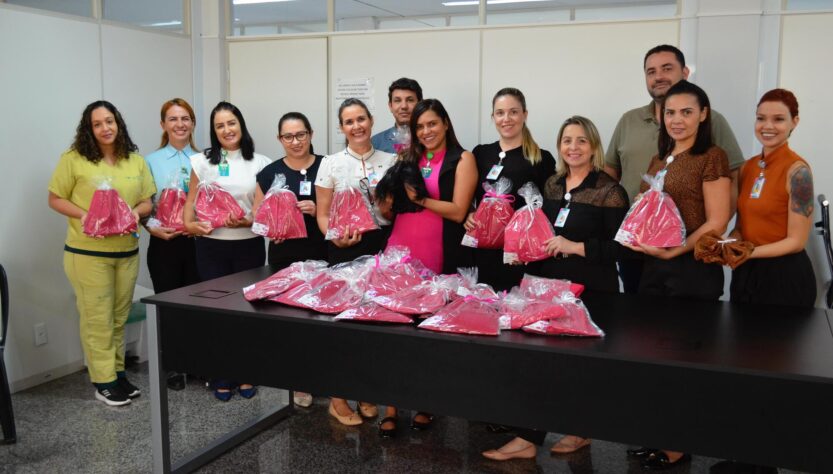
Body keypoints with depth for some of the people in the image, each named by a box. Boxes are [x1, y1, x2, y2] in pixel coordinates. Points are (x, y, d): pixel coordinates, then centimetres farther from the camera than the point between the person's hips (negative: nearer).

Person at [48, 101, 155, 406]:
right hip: (87, 252, -4)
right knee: (97, 318, 2)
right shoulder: (74, 159, -6)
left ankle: (117, 372, 28)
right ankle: (104, 382, 13)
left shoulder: (136, 161, 6)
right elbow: (56, 199, -2)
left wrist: (136, 212, -12)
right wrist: (83, 215, -19)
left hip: (127, 252, 4)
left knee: (119, 317, 15)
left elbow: (147, 202, 9)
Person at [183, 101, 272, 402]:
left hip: (249, 245, 0)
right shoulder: (203, 161, 5)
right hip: (211, 246, 0)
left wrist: (247, 221, -15)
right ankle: (222, 377, 18)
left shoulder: (259, 163, 3)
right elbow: (191, 199, 7)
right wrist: (189, 223, -11)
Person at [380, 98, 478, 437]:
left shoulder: (462, 159, 1)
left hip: (437, 256, -4)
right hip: (399, 249, 4)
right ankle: (391, 406, 9)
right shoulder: (409, 159, 15)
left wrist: (419, 198, -11)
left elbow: (458, 211, -8)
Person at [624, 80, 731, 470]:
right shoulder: (659, 160, 13)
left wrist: (672, 251, -20)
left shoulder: (712, 158, -8)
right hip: (654, 267, 7)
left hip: (694, 270, -7)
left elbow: (717, 222, -14)